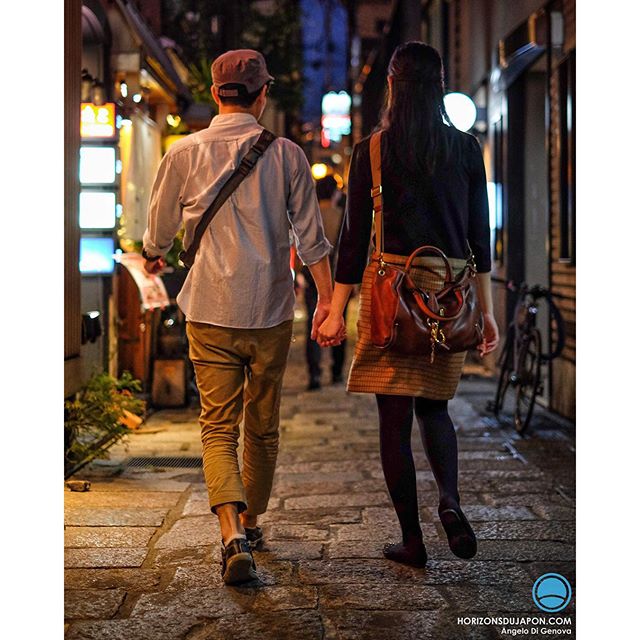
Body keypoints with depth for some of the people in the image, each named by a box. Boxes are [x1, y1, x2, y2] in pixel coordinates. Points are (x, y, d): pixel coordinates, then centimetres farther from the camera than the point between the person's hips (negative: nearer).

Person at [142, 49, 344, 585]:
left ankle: (234, 534, -17)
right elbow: (311, 237, -2)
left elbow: (159, 230, 11)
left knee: (219, 427, 2)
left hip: (210, 313, -1)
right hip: (271, 311, 1)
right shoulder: (286, 154, -2)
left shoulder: (184, 153, -1)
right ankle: (251, 523, 32)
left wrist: (152, 257, 33)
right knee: (262, 426, 16)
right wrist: (327, 300, 6)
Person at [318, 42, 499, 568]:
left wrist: (336, 311, 2)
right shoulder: (466, 149, 4)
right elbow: (479, 235, 4)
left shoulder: (371, 152, -3)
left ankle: (412, 539, 9)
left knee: (395, 415, 5)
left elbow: (356, 237, -4)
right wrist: (487, 309, 10)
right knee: (434, 406, 20)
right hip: (450, 291, 3)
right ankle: (450, 499, -4)